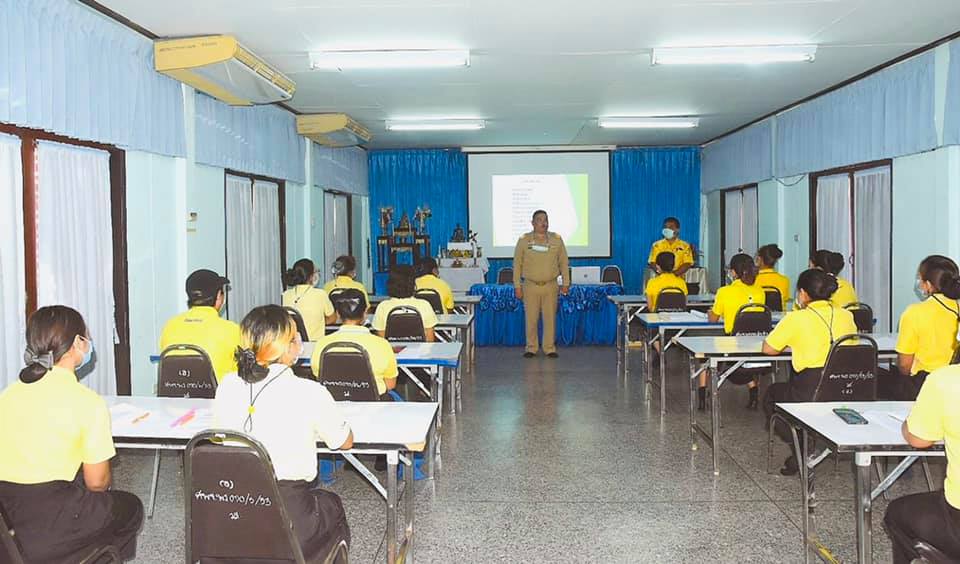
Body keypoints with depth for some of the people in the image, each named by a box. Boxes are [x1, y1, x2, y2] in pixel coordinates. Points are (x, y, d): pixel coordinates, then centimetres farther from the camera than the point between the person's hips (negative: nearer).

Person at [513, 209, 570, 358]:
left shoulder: (557, 239, 4)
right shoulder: (524, 240, 1)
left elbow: (564, 262, 9)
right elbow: (517, 264, 3)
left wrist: (566, 282, 4)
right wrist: (517, 286, -1)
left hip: (551, 286, 1)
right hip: (530, 286, -1)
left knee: (550, 318, 3)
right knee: (531, 318, 3)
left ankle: (550, 348, 14)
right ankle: (531, 348, 15)